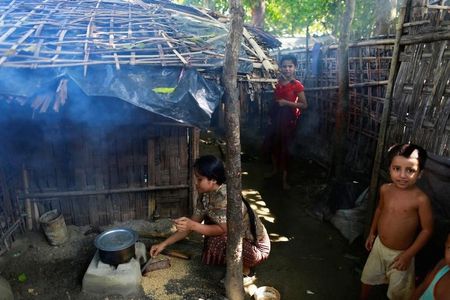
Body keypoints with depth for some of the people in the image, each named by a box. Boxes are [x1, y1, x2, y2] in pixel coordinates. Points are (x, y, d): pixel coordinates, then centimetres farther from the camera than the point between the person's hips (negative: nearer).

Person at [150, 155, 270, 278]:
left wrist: (192, 225, -36)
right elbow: (190, 226, 1)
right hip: (239, 239, 9)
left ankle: (244, 267, -1)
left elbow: (222, 229, -27)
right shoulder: (205, 196, -3)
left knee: (216, 240, -28)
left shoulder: (224, 197, -29)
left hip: (257, 246, -8)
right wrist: (164, 244, -4)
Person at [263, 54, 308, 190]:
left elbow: (304, 105, -14)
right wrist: (270, 116, 14)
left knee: (284, 148, 1)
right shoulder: (279, 83, 6)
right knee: (271, 145, 13)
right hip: (276, 117, 6)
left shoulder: (297, 85, -12)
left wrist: (287, 103, -22)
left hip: (288, 119, -6)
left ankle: (284, 177, 16)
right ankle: (275, 168, 36)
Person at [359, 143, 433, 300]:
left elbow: (427, 229, -18)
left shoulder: (420, 199, -26)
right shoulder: (385, 189, -10)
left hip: (400, 253, -4)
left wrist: (408, 255, -16)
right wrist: (372, 233, 14)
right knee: (367, 277, 23)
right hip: (379, 246, 5)